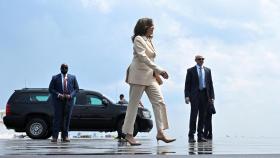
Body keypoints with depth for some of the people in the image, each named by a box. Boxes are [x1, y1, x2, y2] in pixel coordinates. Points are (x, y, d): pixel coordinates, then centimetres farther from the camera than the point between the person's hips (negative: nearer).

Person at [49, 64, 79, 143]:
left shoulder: (72, 78, 10)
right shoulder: (55, 78, 5)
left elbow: (76, 88, 9)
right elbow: (50, 89, 3)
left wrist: (71, 95, -8)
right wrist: (58, 95, -12)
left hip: (69, 100, 2)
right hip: (58, 101, -2)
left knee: (67, 118, 1)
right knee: (57, 118, -7)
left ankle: (65, 136, 7)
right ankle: (54, 136, -4)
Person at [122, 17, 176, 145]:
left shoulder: (149, 40, 18)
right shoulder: (138, 39, -6)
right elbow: (142, 57, -17)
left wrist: (157, 72, 7)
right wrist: (159, 69, -20)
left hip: (150, 76, 8)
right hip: (139, 74, -8)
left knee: (159, 102, -3)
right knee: (133, 105, -3)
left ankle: (160, 133, -6)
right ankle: (129, 134, 2)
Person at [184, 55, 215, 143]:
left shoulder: (207, 70, 15)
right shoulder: (190, 70, 6)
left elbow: (210, 84, 13)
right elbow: (187, 84, 1)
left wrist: (212, 96, 4)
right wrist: (187, 96, -10)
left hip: (205, 95, 3)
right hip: (195, 95, -3)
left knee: (202, 116, 4)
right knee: (194, 115, -9)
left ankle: (200, 136, 8)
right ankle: (191, 136, -7)